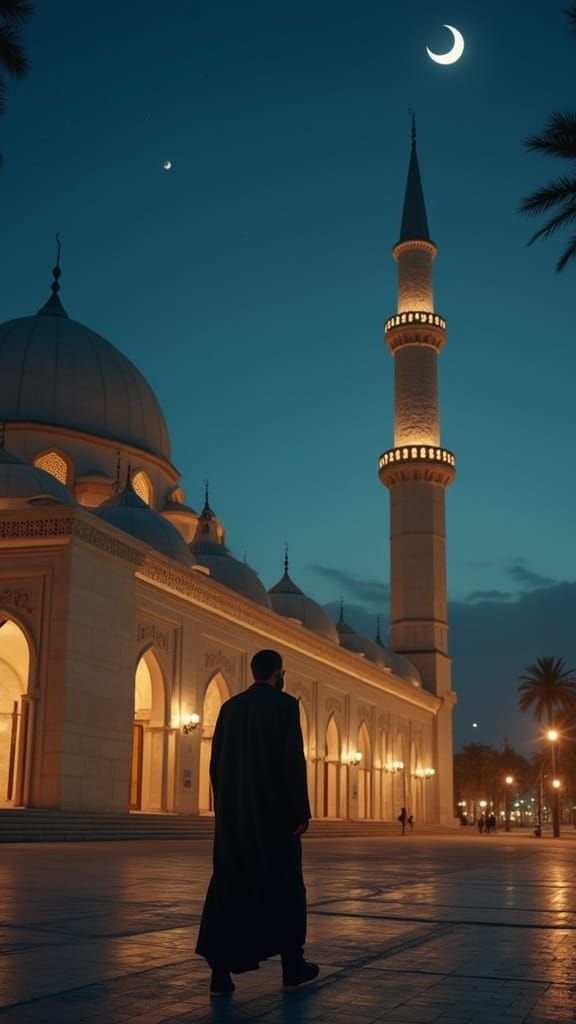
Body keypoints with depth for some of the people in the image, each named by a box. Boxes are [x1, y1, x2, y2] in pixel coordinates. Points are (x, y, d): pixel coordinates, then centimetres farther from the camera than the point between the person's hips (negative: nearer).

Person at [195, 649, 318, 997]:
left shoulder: (229, 707, 10)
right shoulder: (285, 704, -6)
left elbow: (215, 763, 10)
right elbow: (294, 761, -14)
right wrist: (303, 810, -9)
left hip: (233, 812, 5)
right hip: (274, 810, -5)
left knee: (229, 886, 4)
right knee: (285, 885, 9)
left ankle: (221, 971, -2)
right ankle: (292, 966, 17)